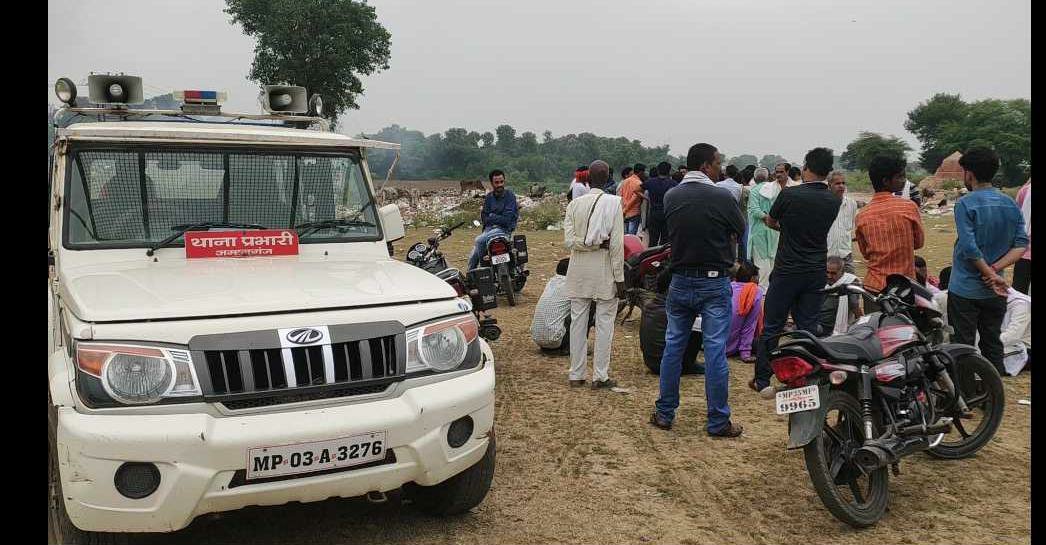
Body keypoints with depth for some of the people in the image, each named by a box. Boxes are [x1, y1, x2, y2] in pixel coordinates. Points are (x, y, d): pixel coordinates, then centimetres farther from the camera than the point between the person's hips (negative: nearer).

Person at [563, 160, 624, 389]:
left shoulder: (574, 204, 2)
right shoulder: (613, 203, -8)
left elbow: (569, 240, -5)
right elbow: (617, 243, -10)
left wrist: (589, 244, -1)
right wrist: (619, 277, -6)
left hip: (579, 272, 3)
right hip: (604, 272, -3)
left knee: (578, 321, 9)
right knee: (604, 323, 4)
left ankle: (576, 374, 15)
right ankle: (600, 376, 6)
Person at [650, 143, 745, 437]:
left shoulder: (670, 197, 0)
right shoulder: (722, 198, -13)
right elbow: (740, 231, 1)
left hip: (680, 281, 4)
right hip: (715, 283, -4)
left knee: (673, 347, 12)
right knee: (715, 352, 2)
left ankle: (664, 413, 19)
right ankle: (718, 422, 9)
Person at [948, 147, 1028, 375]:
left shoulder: (965, 204, -14)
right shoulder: (1011, 205, 5)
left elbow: (969, 248, -21)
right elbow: (1021, 245, -1)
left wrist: (990, 274, -12)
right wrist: (995, 270, -9)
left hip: (965, 289, -6)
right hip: (995, 291, 6)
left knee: (962, 347, 1)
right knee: (993, 344, 15)